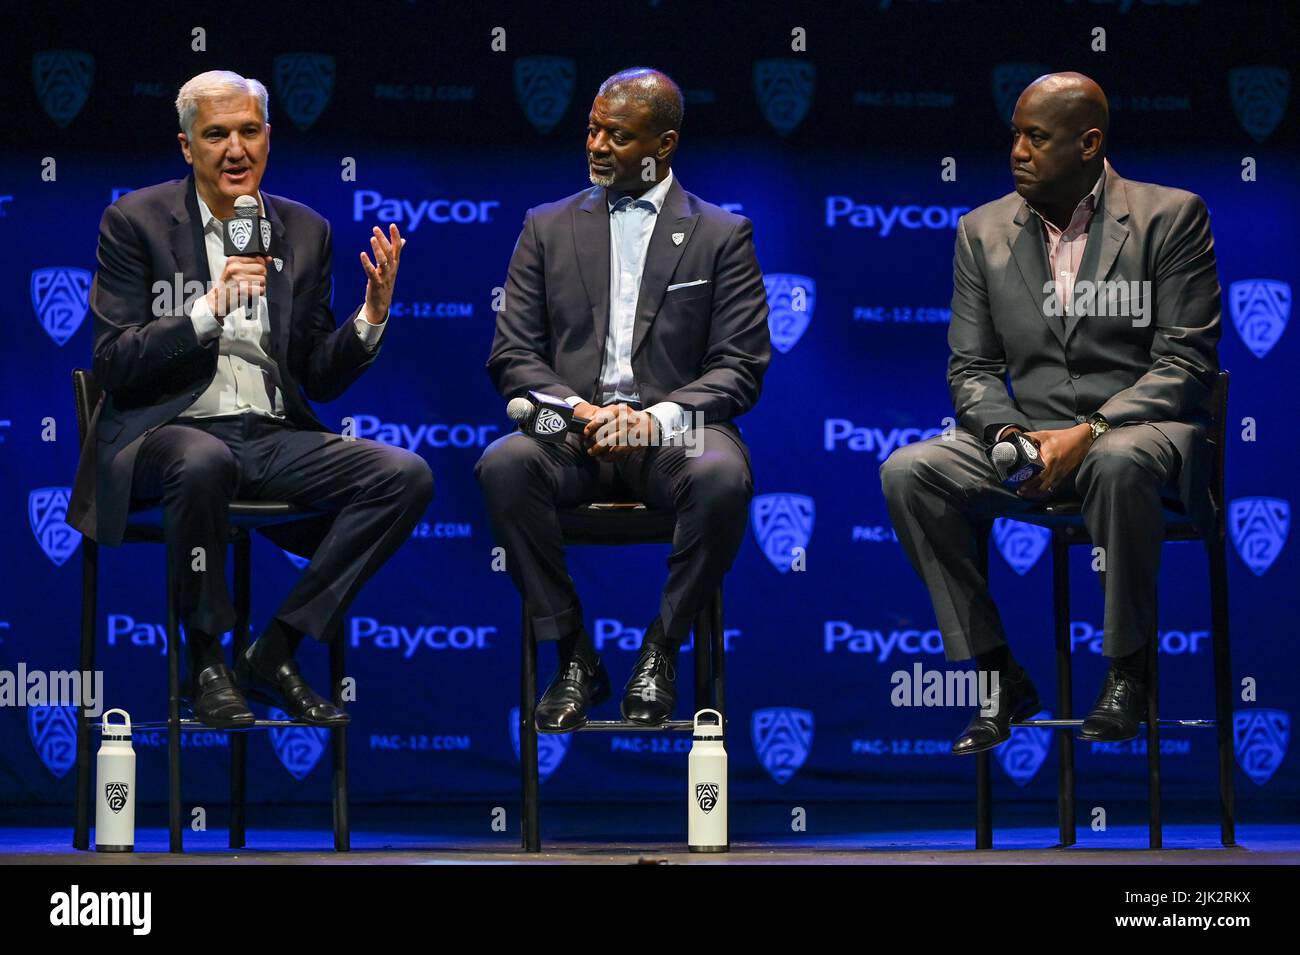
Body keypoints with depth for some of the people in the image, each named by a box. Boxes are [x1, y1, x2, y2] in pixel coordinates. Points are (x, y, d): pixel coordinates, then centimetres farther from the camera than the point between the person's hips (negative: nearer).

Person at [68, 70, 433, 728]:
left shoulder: (305, 231, 12)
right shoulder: (135, 223, 0)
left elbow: (320, 379, 13)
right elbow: (113, 366, -8)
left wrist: (372, 314, -5)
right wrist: (210, 309, -20)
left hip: (272, 437, 5)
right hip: (168, 433, -4)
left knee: (405, 475, -19)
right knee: (203, 463, -40)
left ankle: (276, 651, -12)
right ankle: (208, 662, -18)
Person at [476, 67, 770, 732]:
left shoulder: (723, 236, 10)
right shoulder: (548, 229, 16)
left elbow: (740, 367, 2)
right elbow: (512, 356, 9)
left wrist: (656, 419, -16)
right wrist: (577, 410, -12)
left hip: (674, 432, -2)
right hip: (573, 429, 2)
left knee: (721, 476, -36)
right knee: (504, 465, -32)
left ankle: (660, 652, -15)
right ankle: (574, 657, -17)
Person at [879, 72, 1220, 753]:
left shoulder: (1170, 217, -1)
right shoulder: (983, 230, 11)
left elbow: (1186, 361, -7)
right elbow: (972, 366, 10)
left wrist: (1090, 432, -20)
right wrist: (1007, 434, -13)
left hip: (1135, 430, -4)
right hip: (1024, 438, 4)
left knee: (1121, 464, -41)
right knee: (907, 472, -23)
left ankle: (1126, 672, -21)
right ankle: (999, 677, -15)